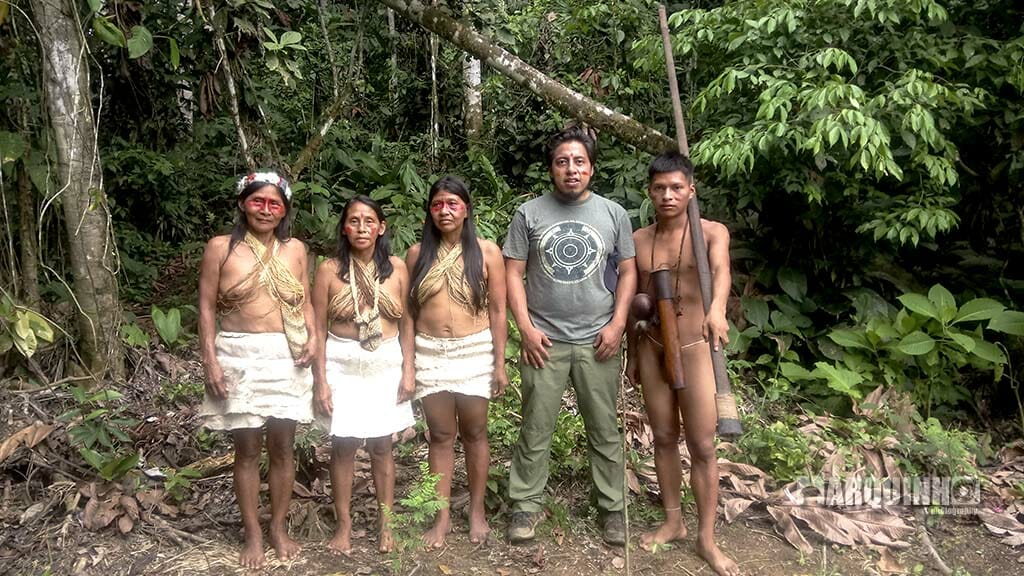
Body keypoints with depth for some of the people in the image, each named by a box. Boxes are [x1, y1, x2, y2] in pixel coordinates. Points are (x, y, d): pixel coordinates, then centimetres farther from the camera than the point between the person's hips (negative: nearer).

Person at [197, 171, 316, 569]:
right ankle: (253, 535, 21)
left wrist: (313, 338, -5)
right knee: (247, 449, 6)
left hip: (286, 356, 2)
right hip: (240, 355, -2)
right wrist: (211, 361, -8)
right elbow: (206, 308, -1)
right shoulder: (221, 248, -2)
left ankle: (279, 528, 26)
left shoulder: (295, 249, 6)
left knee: (282, 447, 9)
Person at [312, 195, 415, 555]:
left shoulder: (396, 268, 0)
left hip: (385, 363, 1)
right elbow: (318, 329, -3)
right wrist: (321, 380, -8)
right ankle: (344, 525, 20)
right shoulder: (330, 270, -4)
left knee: (381, 445, 10)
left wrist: (408, 371, 0)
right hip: (342, 363, -1)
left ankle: (386, 524, 22)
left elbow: (406, 323, 5)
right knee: (343, 445, 5)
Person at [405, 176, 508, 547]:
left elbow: (497, 311, -1)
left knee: (474, 433, 8)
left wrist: (500, 363, -4)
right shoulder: (417, 254, 4)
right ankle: (442, 517, 18)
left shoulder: (487, 251, -1)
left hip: (475, 351, -1)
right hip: (429, 352, 1)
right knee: (440, 436, 7)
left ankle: (477, 511, 24)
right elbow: (408, 311, 9)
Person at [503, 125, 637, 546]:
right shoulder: (529, 214, 1)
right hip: (544, 341, 0)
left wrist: (617, 324, -4)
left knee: (604, 430, 10)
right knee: (535, 429, 7)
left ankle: (611, 508, 23)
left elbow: (627, 272, 7)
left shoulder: (613, 214, 5)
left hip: (599, 342, 1)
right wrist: (526, 327, -6)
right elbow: (513, 272, 2)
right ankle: (525, 505, 20)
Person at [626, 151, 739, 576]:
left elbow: (720, 270, -29)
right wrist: (632, 354, 13)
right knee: (664, 439, 13)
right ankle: (673, 521, 30)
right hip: (651, 350, 4)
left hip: (695, 350, -3)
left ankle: (707, 538, 16)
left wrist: (717, 308, -50)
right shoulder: (638, 240, 3)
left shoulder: (712, 232, -8)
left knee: (703, 446, 2)